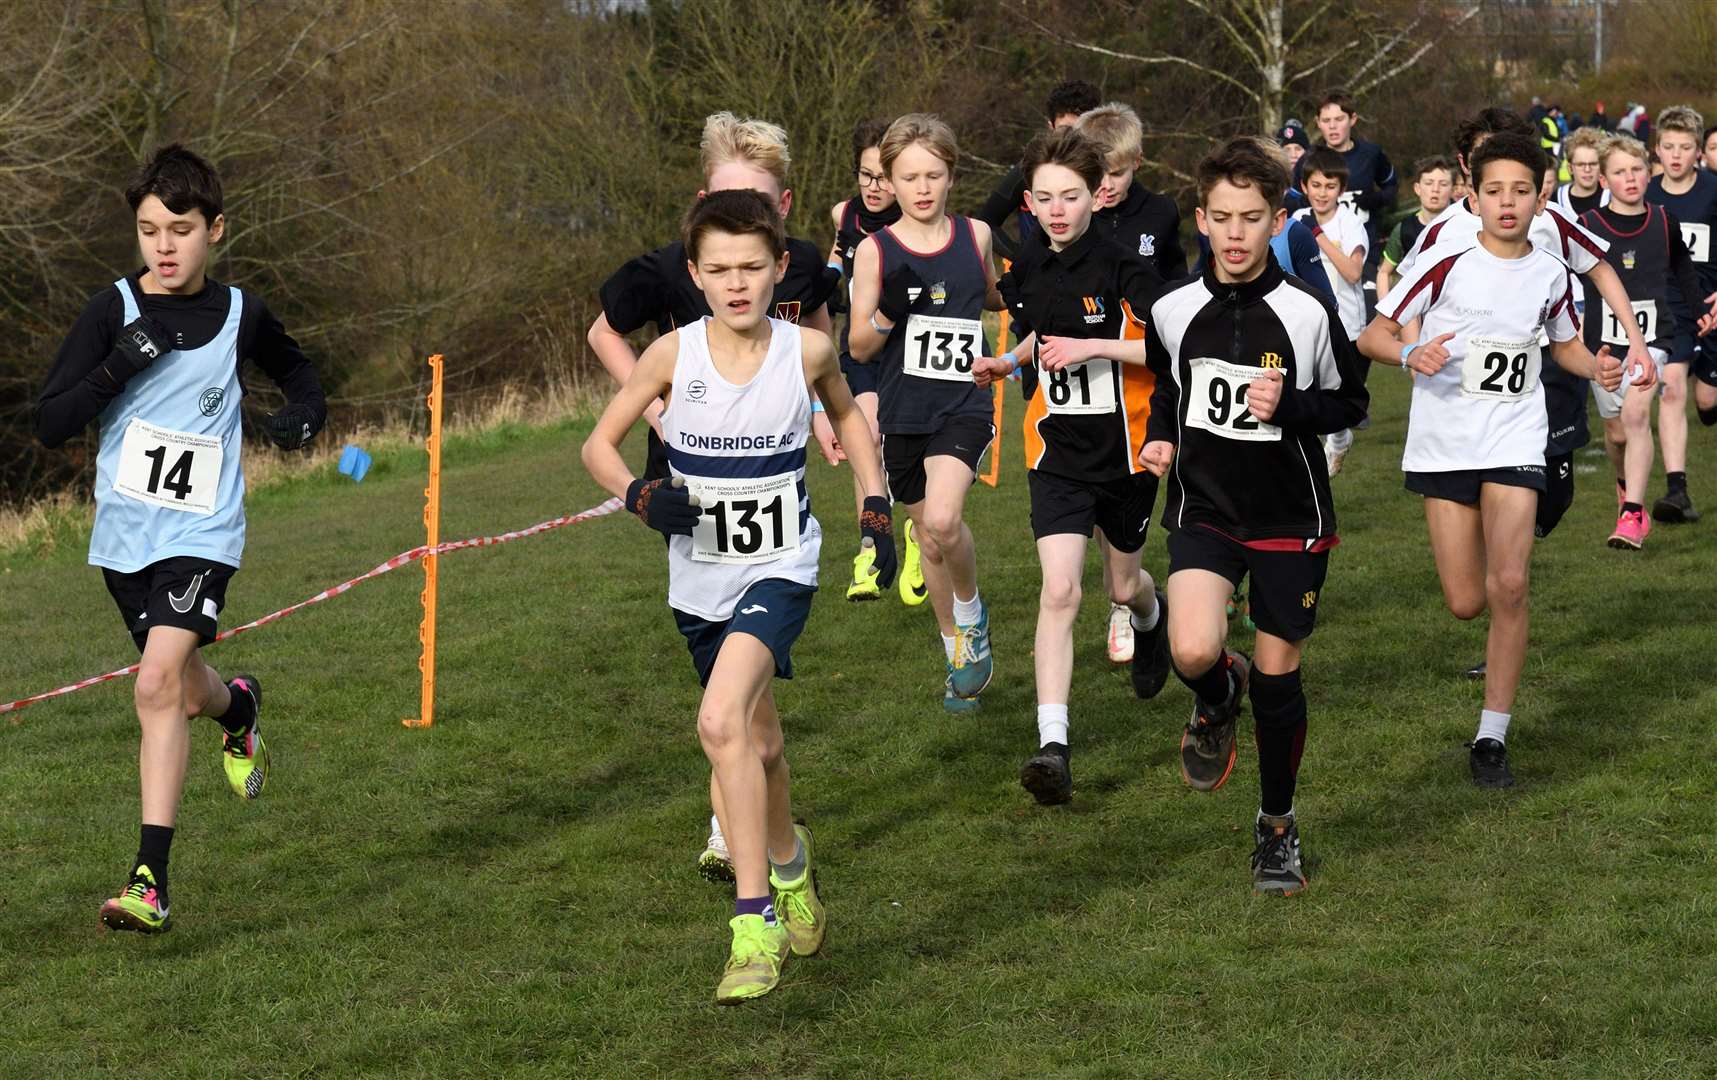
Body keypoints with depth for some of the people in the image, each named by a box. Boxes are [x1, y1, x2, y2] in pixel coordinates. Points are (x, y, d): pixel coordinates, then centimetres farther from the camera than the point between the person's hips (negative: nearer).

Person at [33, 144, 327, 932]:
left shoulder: (240, 313, 0)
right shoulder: (114, 310, -4)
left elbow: (293, 368, 24)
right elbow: (49, 424, -9)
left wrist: (303, 411, 2)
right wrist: (117, 366, -23)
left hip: (203, 533, -2)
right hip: (123, 534, 2)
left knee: (159, 683, -20)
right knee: (189, 694, 15)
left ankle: (151, 881, -21)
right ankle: (238, 706, 54)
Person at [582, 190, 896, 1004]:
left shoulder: (807, 351, -8)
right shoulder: (674, 355, -9)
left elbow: (847, 414, 14)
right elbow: (600, 443, 1)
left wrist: (875, 504, 7)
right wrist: (640, 496, -18)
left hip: (780, 570, -3)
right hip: (700, 578, 3)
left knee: (722, 722, -25)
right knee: (757, 743, 16)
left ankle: (755, 922, -22)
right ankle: (788, 864, 47)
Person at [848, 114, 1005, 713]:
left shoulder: (975, 236, 2)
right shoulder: (875, 250, -2)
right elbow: (858, 347, -3)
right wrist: (887, 315, -21)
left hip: (964, 406, -2)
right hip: (902, 414, 2)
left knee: (943, 519, -26)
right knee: (929, 538, 12)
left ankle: (971, 610, 3)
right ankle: (960, 657, 31)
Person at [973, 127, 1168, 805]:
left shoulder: (1123, 269, -15)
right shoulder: (1027, 273, 1)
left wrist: (1093, 347, -25)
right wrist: (1008, 363, 4)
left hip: (1126, 450, -2)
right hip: (1059, 454, 2)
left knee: (1122, 587, 18)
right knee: (1059, 591, -14)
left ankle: (1150, 618, 58)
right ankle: (1052, 745, -19)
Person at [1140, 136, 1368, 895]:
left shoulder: (1308, 313, -10)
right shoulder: (1172, 311, -2)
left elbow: (1351, 404, -1)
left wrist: (1288, 408, -19)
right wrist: (1159, 437, -1)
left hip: (1289, 519, -1)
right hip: (1204, 510, 1)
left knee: (1278, 676, 5)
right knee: (1194, 652, -22)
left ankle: (1277, 826, 25)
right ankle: (1217, 699, 16)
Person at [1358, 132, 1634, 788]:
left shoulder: (1551, 274, 1)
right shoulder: (1448, 261, -9)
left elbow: (1564, 343, 21)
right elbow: (1372, 336, -5)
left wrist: (1597, 367, -1)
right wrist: (1411, 354, -26)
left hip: (1514, 443, 1)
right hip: (1444, 445, -1)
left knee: (1508, 586, -15)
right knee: (1466, 603, -1)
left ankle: (1493, 736, -5)